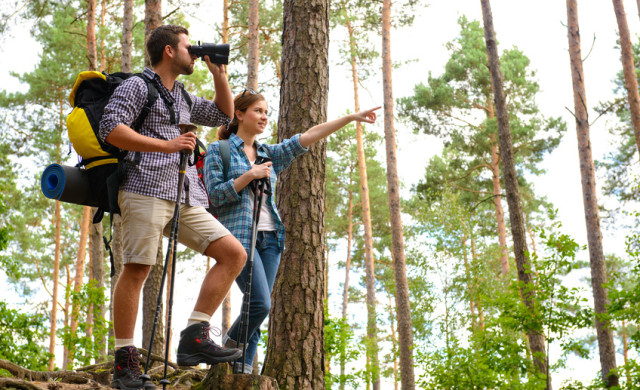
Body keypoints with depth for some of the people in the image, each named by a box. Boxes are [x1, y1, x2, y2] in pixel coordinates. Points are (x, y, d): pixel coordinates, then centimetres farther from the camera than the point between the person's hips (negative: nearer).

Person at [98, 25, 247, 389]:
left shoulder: (183, 96, 28)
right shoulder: (137, 86, 4)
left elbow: (223, 115, 35)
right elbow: (110, 129, -8)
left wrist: (219, 73, 24)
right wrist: (166, 145, -11)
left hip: (187, 198, 8)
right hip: (147, 190, -7)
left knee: (235, 254, -4)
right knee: (137, 269, -11)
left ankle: (195, 337, -6)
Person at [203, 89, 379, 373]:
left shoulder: (269, 154, 17)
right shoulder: (218, 151, 3)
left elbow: (308, 136, 9)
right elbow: (216, 195, -6)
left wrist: (351, 118, 2)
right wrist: (250, 175, -12)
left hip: (269, 238, 6)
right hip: (239, 235, -5)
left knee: (257, 307, 0)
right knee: (260, 303, -17)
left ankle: (242, 370, 4)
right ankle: (229, 347, 7)